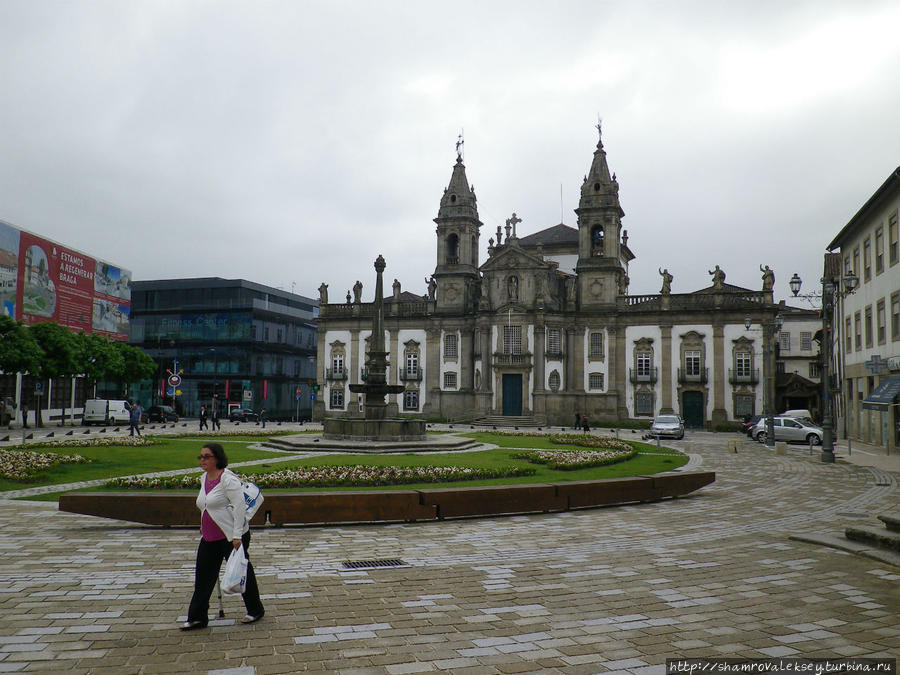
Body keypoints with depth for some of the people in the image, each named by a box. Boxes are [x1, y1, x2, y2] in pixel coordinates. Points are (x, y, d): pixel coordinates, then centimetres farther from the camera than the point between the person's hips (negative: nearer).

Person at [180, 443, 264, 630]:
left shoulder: (228, 479, -17)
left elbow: (239, 507, -22)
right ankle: (197, 618, 17)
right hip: (209, 538, 8)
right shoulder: (204, 478, 10)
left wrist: (237, 536, -25)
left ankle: (255, 611, 22)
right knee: (203, 576, 8)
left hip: (232, 537, -8)